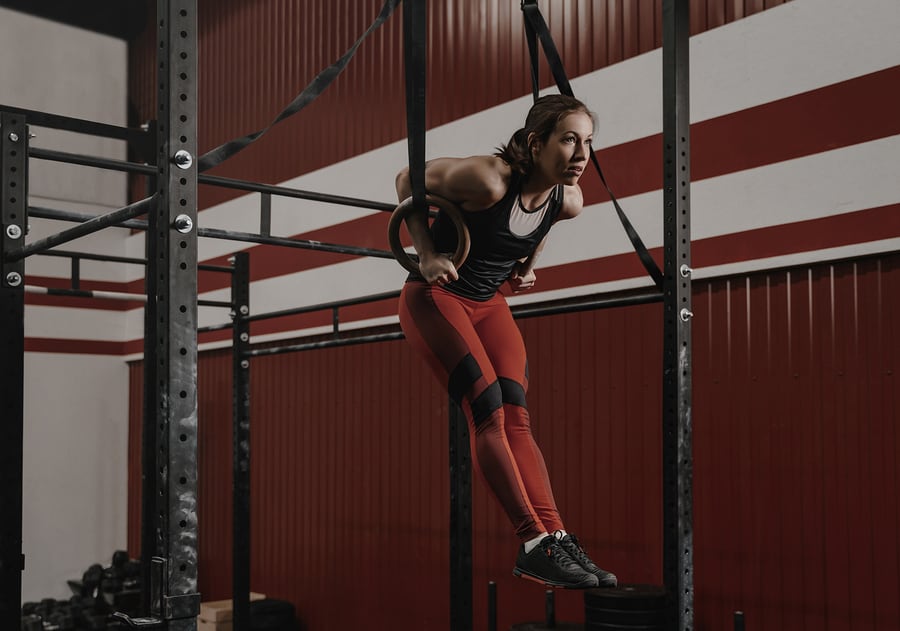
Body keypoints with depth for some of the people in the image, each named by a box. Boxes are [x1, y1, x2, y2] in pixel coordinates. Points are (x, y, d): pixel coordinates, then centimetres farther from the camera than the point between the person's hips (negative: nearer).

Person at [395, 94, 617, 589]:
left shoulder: (568, 201, -7)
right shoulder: (488, 178, -27)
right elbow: (407, 181, -12)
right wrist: (426, 255, -16)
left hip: (489, 303, 6)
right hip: (435, 295, -6)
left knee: (516, 416, -6)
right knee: (487, 407, -19)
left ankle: (557, 539, -9)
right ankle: (535, 543, -19)